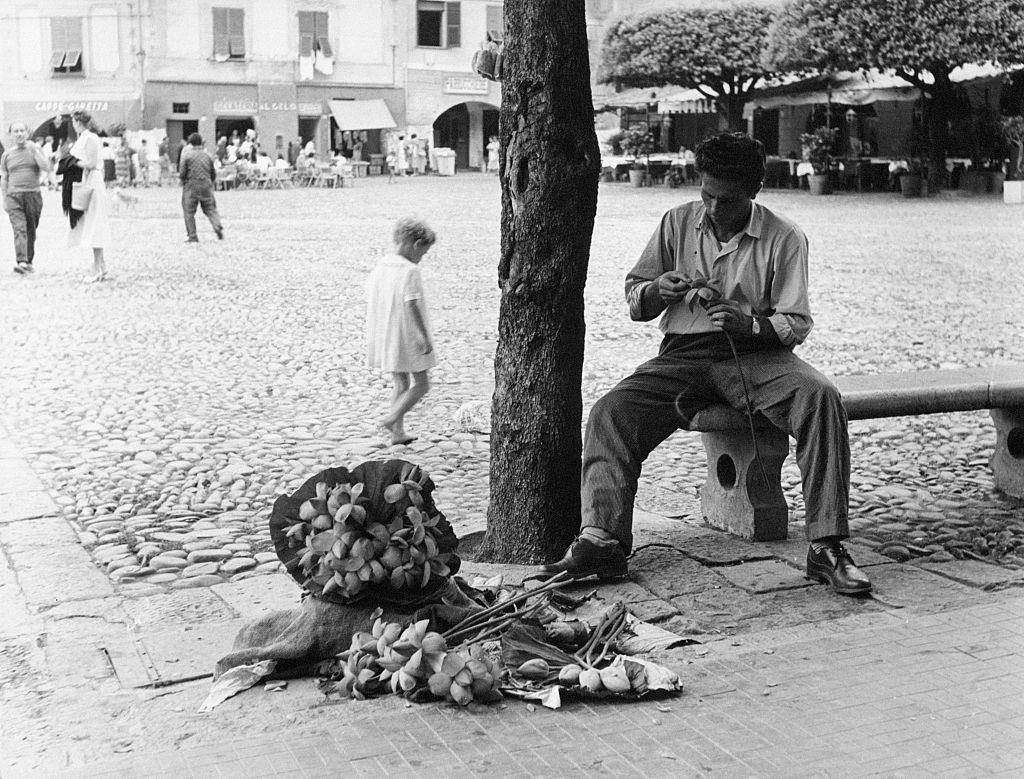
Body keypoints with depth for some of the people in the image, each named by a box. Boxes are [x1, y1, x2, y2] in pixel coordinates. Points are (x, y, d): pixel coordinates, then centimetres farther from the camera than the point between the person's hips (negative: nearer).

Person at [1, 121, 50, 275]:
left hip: (33, 195, 0)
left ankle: (29, 261, 22)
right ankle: (21, 262, -27)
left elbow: (46, 167, -9)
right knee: (19, 229, -15)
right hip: (14, 196, 0)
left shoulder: (34, 149, 6)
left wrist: (35, 149, -11)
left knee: (31, 230, 8)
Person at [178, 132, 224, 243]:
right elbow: (214, 174, 12)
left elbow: (182, 174, -6)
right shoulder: (208, 155, 7)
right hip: (206, 187, 3)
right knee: (211, 209, 11)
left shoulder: (187, 155, -5)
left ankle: (193, 236, 3)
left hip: (191, 187, -3)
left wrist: (180, 176, 17)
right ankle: (218, 227, -13)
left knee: (189, 212, 6)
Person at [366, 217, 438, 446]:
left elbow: (370, 302, 11)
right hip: (407, 338, -7)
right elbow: (412, 306, -22)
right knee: (421, 384, 6)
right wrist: (425, 337, -18)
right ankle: (392, 418, -9)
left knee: (401, 384, 18)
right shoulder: (410, 271, -17)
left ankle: (398, 432, 18)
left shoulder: (379, 267, 6)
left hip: (384, 338, 7)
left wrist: (375, 335, 20)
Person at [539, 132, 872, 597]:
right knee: (612, 411, -23)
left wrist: (748, 323, -24)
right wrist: (659, 290, -10)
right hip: (685, 354, 2)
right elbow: (633, 300, 15)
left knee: (821, 399, -31)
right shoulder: (678, 223, 9)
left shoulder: (784, 239, 1)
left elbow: (796, 324, -3)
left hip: (756, 354, -2)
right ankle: (602, 541, -27)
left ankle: (826, 548, -29)